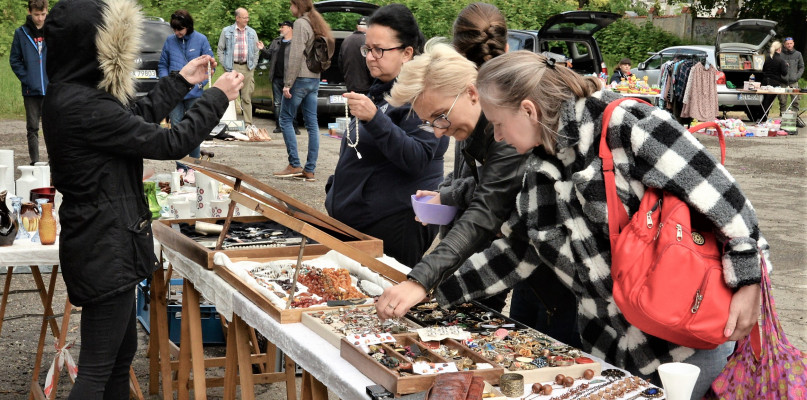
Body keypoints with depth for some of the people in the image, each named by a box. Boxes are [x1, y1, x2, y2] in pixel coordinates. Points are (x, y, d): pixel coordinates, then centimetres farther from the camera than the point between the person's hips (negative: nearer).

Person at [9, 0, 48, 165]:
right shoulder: (21, 33, 1)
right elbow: (14, 60, 6)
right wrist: (26, 79, -5)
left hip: (52, 90, 0)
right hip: (31, 91, 0)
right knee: (32, 128, 6)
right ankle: (34, 162, 12)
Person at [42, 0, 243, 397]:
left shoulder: (68, 93, 4)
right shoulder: (82, 107, -26)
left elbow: (135, 116, 20)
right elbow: (170, 142, -18)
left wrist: (181, 81, 23)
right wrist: (218, 96, -4)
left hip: (105, 244, 10)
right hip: (105, 250, -10)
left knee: (122, 353, 21)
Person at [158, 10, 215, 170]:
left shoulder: (201, 40, -1)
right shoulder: (169, 41, 5)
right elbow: (162, 65, 13)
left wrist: (201, 82, -7)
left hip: (194, 94, -2)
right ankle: (181, 167, 12)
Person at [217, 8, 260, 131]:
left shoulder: (252, 32, 10)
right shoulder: (226, 31, 4)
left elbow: (256, 51, 14)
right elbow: (220, 49, 7)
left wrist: (253, 65, 5)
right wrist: (224, 64, -1)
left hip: (248, 67, 2)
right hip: (232, 67, -2)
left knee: (247, 97, 3)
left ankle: (248, 124, 6)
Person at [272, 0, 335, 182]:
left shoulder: (301, 23, -11)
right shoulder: (317, 24, 15)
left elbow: (296, 56, -17)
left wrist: (288, 83, -16)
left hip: (301, 78, -8)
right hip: (315, 79, 8)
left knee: (285, 119, 1)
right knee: (312, 123, 5)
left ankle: (294, 165, -2)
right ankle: (310, 170, 5)